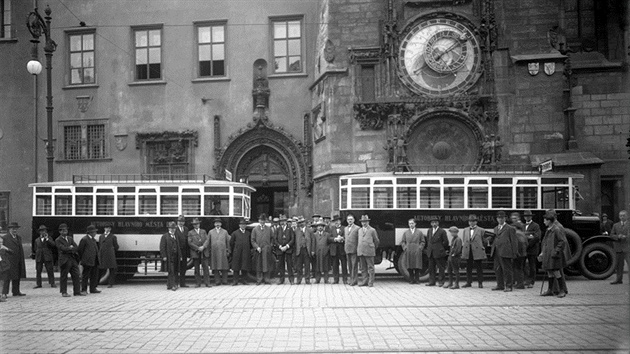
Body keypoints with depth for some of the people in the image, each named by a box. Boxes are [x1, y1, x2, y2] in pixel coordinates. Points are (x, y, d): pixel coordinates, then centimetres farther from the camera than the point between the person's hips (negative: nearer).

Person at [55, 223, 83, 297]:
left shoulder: (70, 238, 18)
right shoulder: (58, 240, -1)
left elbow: (76, 248, 9)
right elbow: (63, 249, -15)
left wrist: (71, 248, -9)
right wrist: (71, 248, -5)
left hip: (73, 259, 6)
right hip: (64, 260, -6)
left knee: (76, 276, 2)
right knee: (64, 277, 0)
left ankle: (77, 291, 6)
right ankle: (64, 292, 9)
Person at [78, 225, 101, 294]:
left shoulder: (94, 240, 16)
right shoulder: (84, 239, -10)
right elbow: (80, 250, -8)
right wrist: (82, 259, -5)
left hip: (94, 261, 8)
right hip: (87, 261, -8)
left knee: (94, 275, 10)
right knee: (85, 275, -1)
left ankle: (93, 289, 17)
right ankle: (84, 290, 5)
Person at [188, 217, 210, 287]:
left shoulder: (203, 231, 15)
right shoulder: (190, 232, 7)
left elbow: (207, 239, 4)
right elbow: (189, 242, -3)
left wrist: (203, 247, -13)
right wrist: (198, 248, -11)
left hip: (204, 252, 1)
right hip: (195, 253, -1)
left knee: (206, 267, -4)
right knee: (196, 269, 3)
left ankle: (207, 282, -2)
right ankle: (198, 283, 9)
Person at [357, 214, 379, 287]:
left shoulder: (372, 230, 1)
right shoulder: (359, 230, 15)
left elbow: (376, 241, 8)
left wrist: (374, 248, 16)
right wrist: (358, 249, 13)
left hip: (369, 252, -4)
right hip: (361, 252, 4)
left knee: (370, 267, -2)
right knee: (363, 268, 7)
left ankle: (371, 282, 1)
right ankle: (364, 281, 12)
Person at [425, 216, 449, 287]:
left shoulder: (442, 231, -7)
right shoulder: (429, 231, 11)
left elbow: (446, 242, -4)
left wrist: (441, 249, 0)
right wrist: (429, 248, 12)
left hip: (439, 252, -5)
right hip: (431, 253, 6)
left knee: (441, 268, 1)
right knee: (431, 268, 8)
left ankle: (441, 281, 8)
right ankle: (432, 281, 15)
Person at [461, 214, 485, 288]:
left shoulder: (481, 230, 3)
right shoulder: (465, 230, 14)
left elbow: (484, 240, 5)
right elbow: (463, 240, 17)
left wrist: (483, 247, -3)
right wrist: (463, 245, 4)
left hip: (477, 251, -4)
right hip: (468, 252, 4)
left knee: (479, 267, 1)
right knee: (468, 267, 6)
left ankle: (480, 283, 8)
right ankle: (468, 282, 12)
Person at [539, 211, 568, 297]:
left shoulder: (557, 229, -13)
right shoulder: (548, 230, 13)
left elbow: (563, 241, -15)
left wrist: (556, 251, -18)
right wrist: (542, 252, 16)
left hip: (554, 255, -8)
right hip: (547, 254, 8)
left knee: (556, 272, -7)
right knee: (549, 272, 11)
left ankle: (562, 290, 2)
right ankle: (550, 290, 18)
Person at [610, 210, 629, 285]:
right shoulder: (615, 225, 15)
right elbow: (611, 235, 8)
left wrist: (625, 237, -19)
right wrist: (618, 237, -11)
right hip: (618, 248, 4)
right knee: (619, 264, 10)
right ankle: (619, 279, 17)